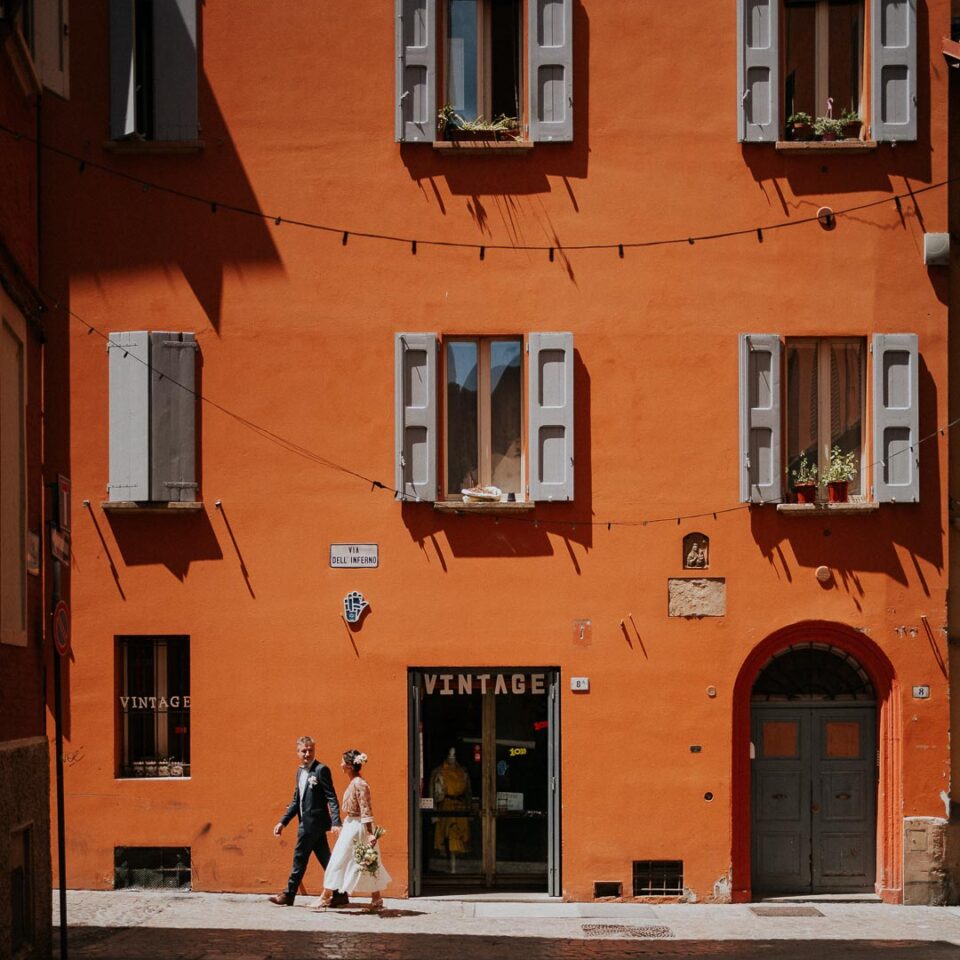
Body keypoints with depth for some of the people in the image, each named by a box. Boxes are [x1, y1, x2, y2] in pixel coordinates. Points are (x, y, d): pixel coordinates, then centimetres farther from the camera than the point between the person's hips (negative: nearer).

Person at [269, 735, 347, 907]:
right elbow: (296, 800, 21)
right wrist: (283, 822, 17)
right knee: (325, 859, 8)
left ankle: (288, 895, 9)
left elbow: (331, 798, -16)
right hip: (308, 822, 8)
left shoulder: (321, 770, -11)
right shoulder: (300, 771, 15)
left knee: (300, 858, 0)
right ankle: (339, 894, 11)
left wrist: (336, 823, -25)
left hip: (313, 822, -8)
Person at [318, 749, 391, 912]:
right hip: (351, 826, 10)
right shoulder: (353, 783, 9)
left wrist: (370, 834, -26)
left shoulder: (359, 784, -19)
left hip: (356, 828, -10)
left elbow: (366, 811, -23)